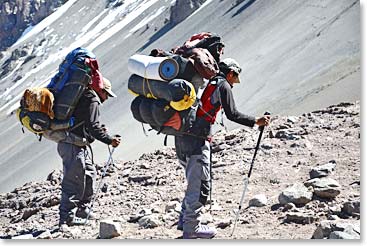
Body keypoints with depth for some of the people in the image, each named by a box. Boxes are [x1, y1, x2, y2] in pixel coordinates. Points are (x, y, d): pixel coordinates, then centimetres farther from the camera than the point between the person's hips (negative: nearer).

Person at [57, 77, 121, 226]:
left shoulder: (83, 97, 22)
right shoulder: (93, 100, -10)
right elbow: (92, 126, -19)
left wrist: (99, 130, 16)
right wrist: (109, 140, -15)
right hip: (73, 145, -11)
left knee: (89, 173, 20)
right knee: (74, 181, -11)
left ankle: (82, 208, 28)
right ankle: (66, 218, -12)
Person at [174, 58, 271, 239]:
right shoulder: (223, 85, -1)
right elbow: (232, 114, -9)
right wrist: (256, 122, -3)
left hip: (181, 137, 8)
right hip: (197, 140, -8)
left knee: (194, 182, 20)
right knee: (200, 185, -1)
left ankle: (184, 220, 23)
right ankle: (191, 229, 2)